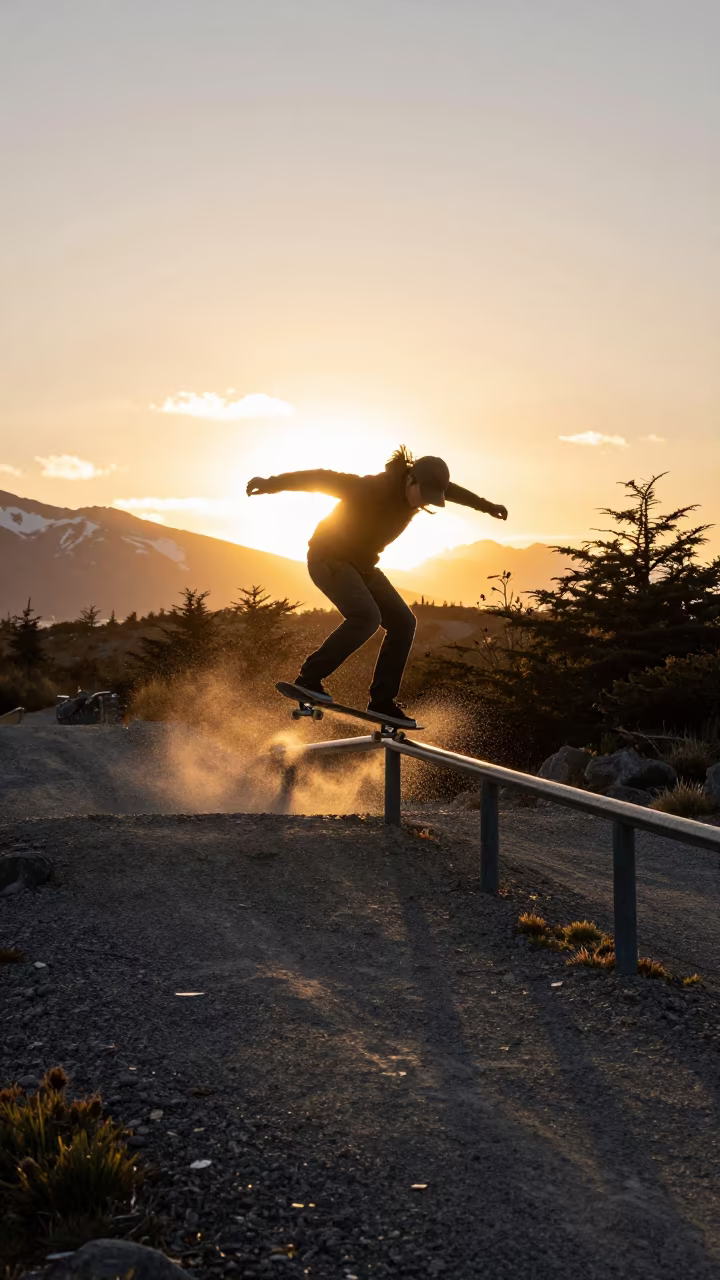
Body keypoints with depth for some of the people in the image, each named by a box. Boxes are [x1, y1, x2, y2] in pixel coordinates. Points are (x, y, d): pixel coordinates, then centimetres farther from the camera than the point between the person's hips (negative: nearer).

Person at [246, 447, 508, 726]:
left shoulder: (413, 488, -5)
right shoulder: (373, 488, -28)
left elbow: (452, 491, 16)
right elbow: (323, 480, -31)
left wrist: (485, 505, 29)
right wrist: (273, 483, -38)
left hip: (362, 564, 8)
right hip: (329, 557, -8)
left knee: (402, 622, -2)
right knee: (367, 616, -30)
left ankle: (381, 701, 2)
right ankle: (309, 678, -20)